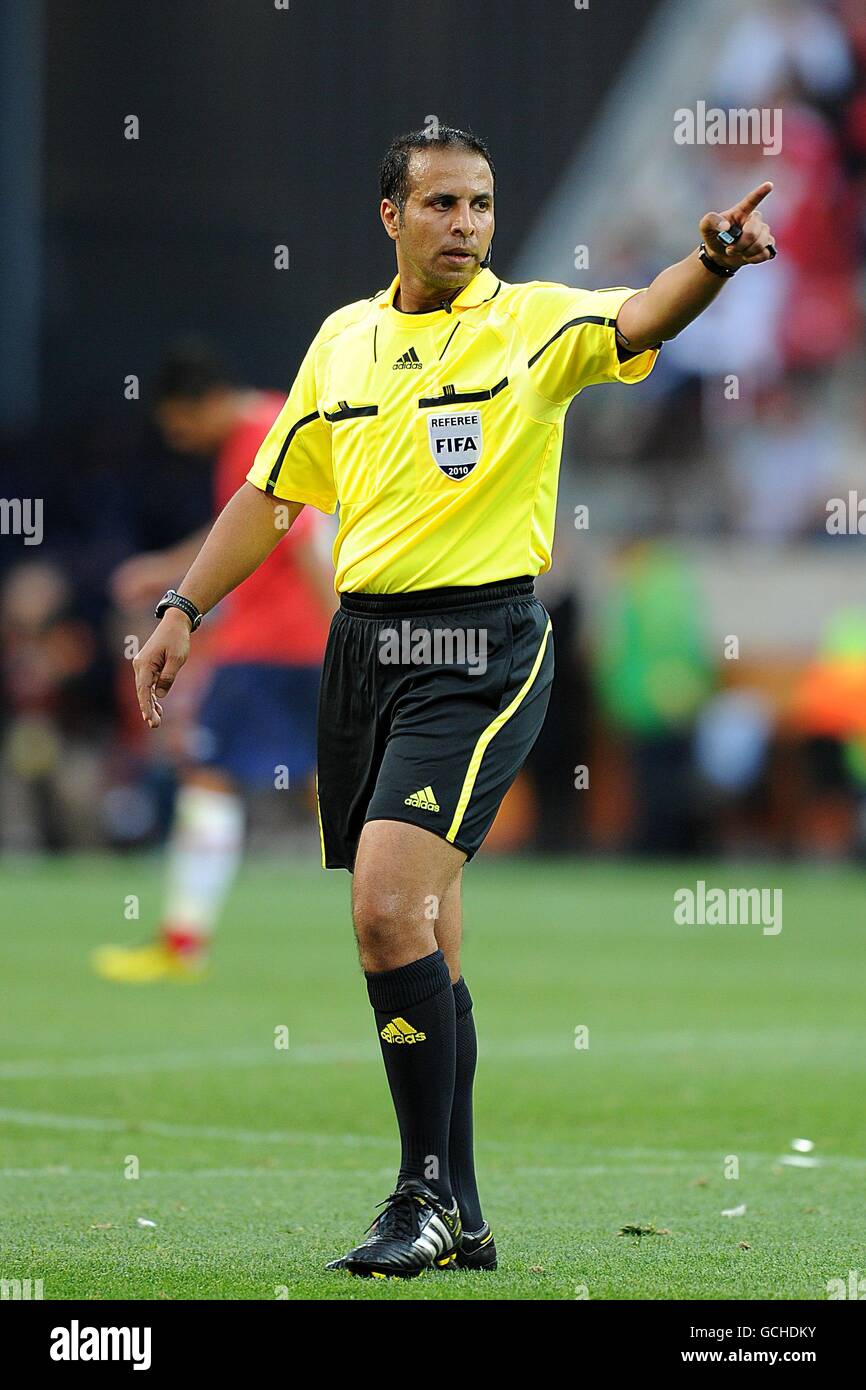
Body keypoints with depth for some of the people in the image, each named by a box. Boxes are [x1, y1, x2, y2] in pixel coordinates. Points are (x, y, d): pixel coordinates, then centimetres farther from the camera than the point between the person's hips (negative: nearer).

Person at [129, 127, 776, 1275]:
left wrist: (714, 261, -44)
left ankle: (429, 1193, -10)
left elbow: (639, 321, -24)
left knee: (390, 907, -19)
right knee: (418, 934, 9)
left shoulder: (531, 322, -3)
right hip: (360, 641, 6)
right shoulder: (343, 339, 12)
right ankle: (459, 1220, 16)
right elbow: (271, 491, 21)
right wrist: (185, 607, 13)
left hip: (480, 645, -6)